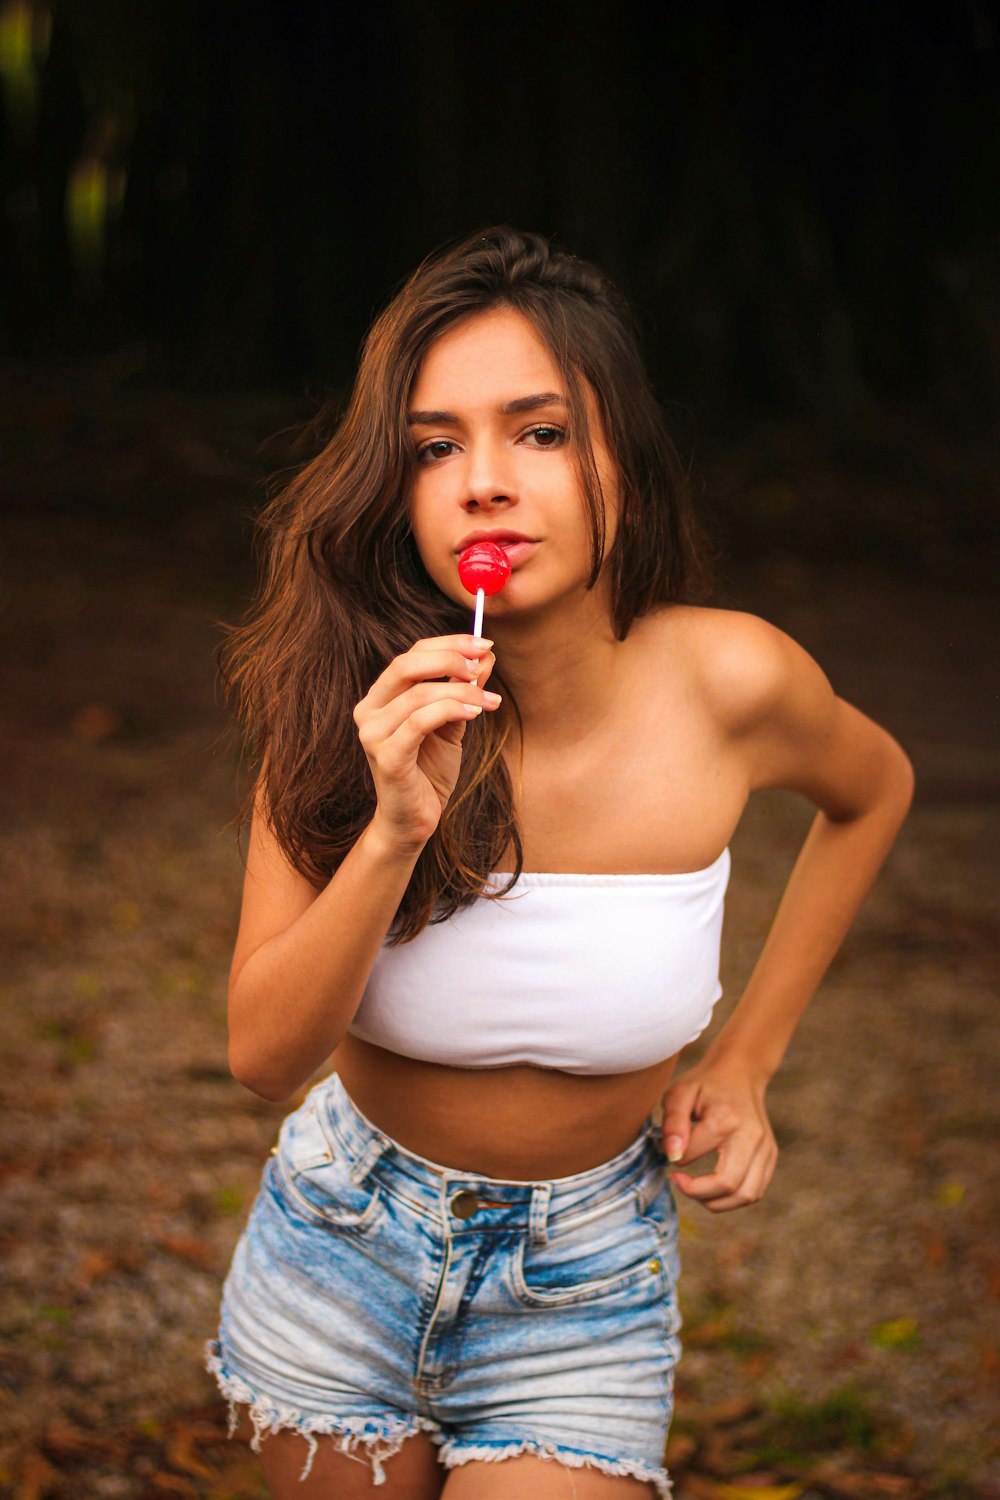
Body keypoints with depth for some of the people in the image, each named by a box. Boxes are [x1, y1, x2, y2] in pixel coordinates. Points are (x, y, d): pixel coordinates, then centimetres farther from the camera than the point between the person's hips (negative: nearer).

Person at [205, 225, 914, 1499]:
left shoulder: (727, 681, -19)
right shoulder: (347, 706, -17)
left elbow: (871, 790, 5)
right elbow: (263, 1057, -19)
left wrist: (743, 1062, 0)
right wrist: (397, 827, -34)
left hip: (585, 1297, -1)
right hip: (340, 1259, 1)